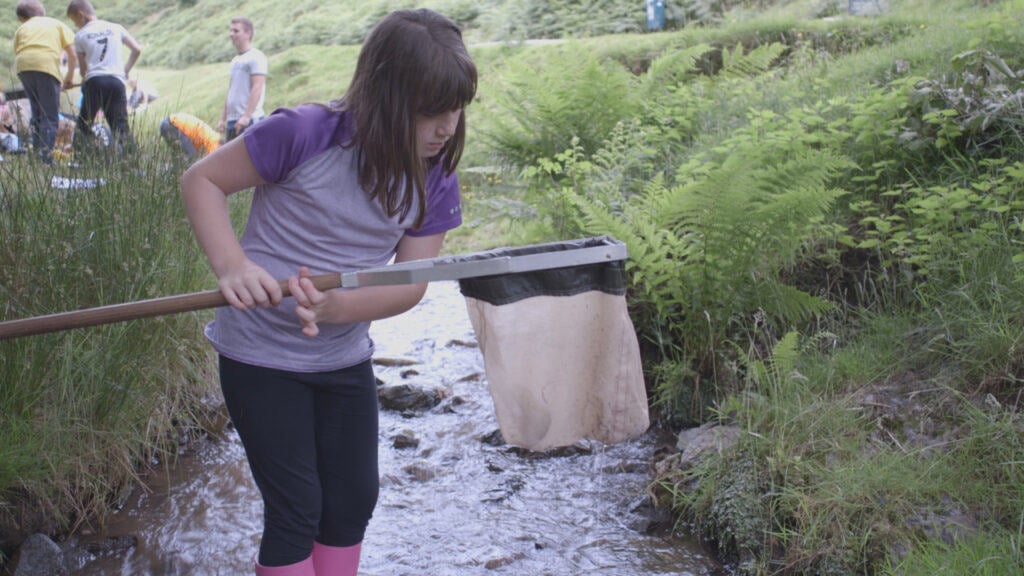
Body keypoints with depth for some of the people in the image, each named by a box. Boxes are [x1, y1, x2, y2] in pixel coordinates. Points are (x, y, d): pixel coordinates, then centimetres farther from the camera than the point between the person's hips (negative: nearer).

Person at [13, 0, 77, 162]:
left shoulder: (21, 29, 29)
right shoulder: (57, 24, 25)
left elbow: (17, 53, 19)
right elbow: (73, 53, 15)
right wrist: (70, 76, 26)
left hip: (23, 66, 3)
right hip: (47, 65, -3)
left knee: (37, 112, 19)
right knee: (50, 117, -1)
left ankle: (37, 153, 16)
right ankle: (46, 157, -11)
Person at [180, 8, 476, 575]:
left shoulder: (435, 179, -8)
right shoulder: (305, 134, -24)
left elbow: (411, 282, -10)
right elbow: (201, 179, -14)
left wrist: (336, 306, -30)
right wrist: (231, 265, -31)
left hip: (345, 360, 5)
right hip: (261, 356, -5)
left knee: (354, 500, 14)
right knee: (297, 509, 0)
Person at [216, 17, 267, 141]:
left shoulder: (256, 57, -6)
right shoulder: (235, 60, 21)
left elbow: (257, 89, -15)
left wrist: (246, 116, -22)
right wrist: (223, 119, 18)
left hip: (250, 120, -9)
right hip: (233, 121, 9)